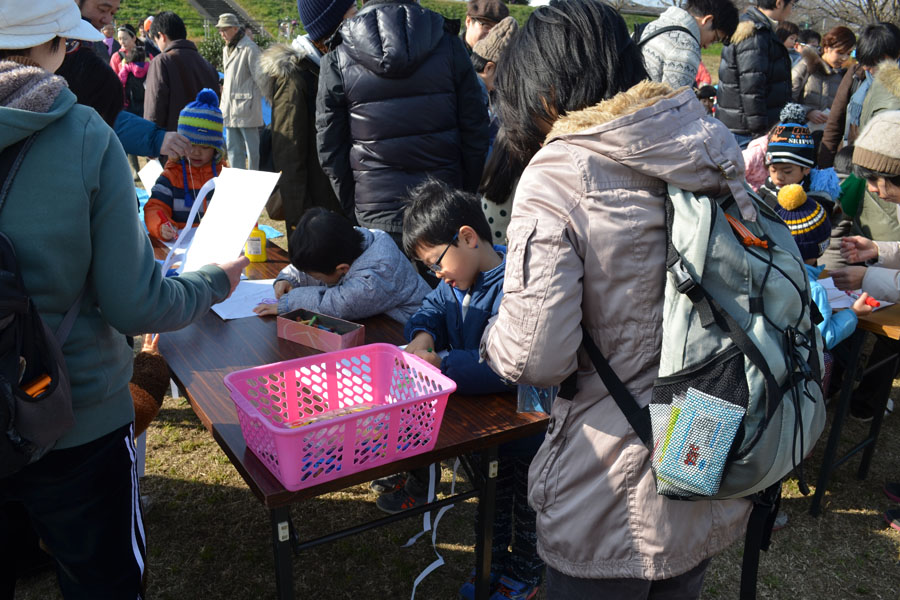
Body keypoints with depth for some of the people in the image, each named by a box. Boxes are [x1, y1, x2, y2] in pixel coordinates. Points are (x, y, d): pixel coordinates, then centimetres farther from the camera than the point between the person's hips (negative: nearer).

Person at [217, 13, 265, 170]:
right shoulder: (226, 49, 18)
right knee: (233, 149, 11)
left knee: (252, 148, -2)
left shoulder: (249, 48, -10)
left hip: (246, 108, -9)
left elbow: (260, 77, -11)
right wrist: (224, 105, 20)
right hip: (230, 109, 9)